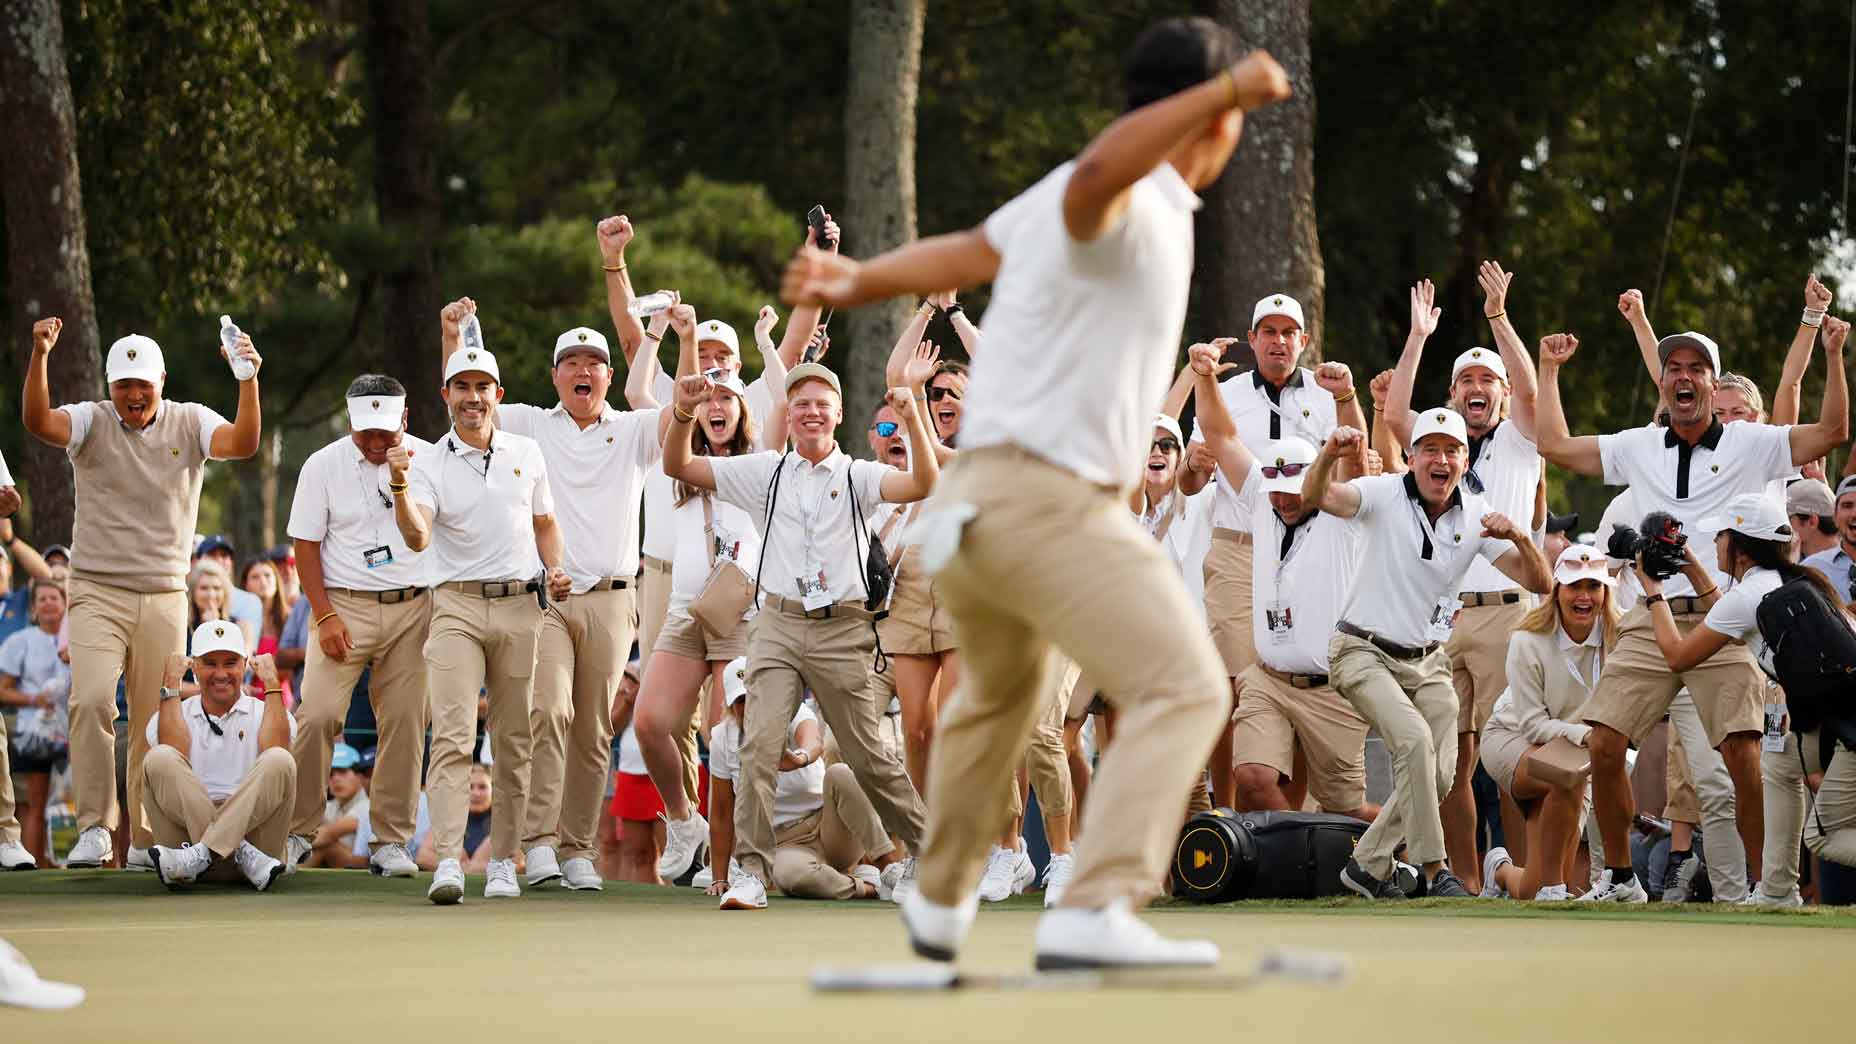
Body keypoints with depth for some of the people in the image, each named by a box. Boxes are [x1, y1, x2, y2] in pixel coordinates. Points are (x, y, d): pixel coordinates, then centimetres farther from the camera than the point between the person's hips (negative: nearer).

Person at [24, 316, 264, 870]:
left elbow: (242, 444, -16)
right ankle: (94, 827, -15)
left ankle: (146, 841, 14)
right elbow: (38, 421, -21)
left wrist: (249, 382, -32)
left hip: (165, 596, 2)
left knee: (156, 722, 4)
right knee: (91, 700, -21)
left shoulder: (189, 423, 2)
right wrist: (39, 356, -37)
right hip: (98, 592, -2)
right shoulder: (92, 422, -2)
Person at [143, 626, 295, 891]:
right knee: (158, 759, -23)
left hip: (252, 825, 0)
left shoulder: (264, 713, 17)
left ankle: (200, 855, -36)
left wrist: (271, 684, 1)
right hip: (187, 827, 0)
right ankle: (242, 856, -34)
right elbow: (174, 755, -5)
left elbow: (274, 753, -6)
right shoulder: (171, 716, 18)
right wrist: (171, 684, 2)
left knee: (280, 760, -25)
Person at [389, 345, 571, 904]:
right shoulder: (429, 463, 0)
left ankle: (503, 860, 14)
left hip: (521, 606, 3)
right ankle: (448, 863, -23)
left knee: (514, 742, 5)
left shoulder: (526, 454, 11)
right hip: (458, 607, -3)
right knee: (452, 736, -15)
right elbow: (418, 537, -16)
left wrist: (554, 569, 4)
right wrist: (399, 486, -33)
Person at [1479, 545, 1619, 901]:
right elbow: (1533, 724, -18)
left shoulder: (1615, 636, -14)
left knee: (1533, 892, -6)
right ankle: (1551, 890, -22)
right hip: (1511, 739, -3)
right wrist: (1584, 734, -35)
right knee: (1568, 776, -40)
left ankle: (1502, 871, 33)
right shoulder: (1528, 642, -21)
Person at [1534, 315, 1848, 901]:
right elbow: (1555, 445, 21)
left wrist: (1833, 355, -8)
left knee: (1744, 754, -16)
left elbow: (1832, 433, -1)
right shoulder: (1638, 448, 16)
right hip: (1651, 621, 4)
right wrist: (1549, 369, 22)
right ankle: (1619, 876, 10)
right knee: (1603, 744, -5)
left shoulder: (1750, 445, 6)